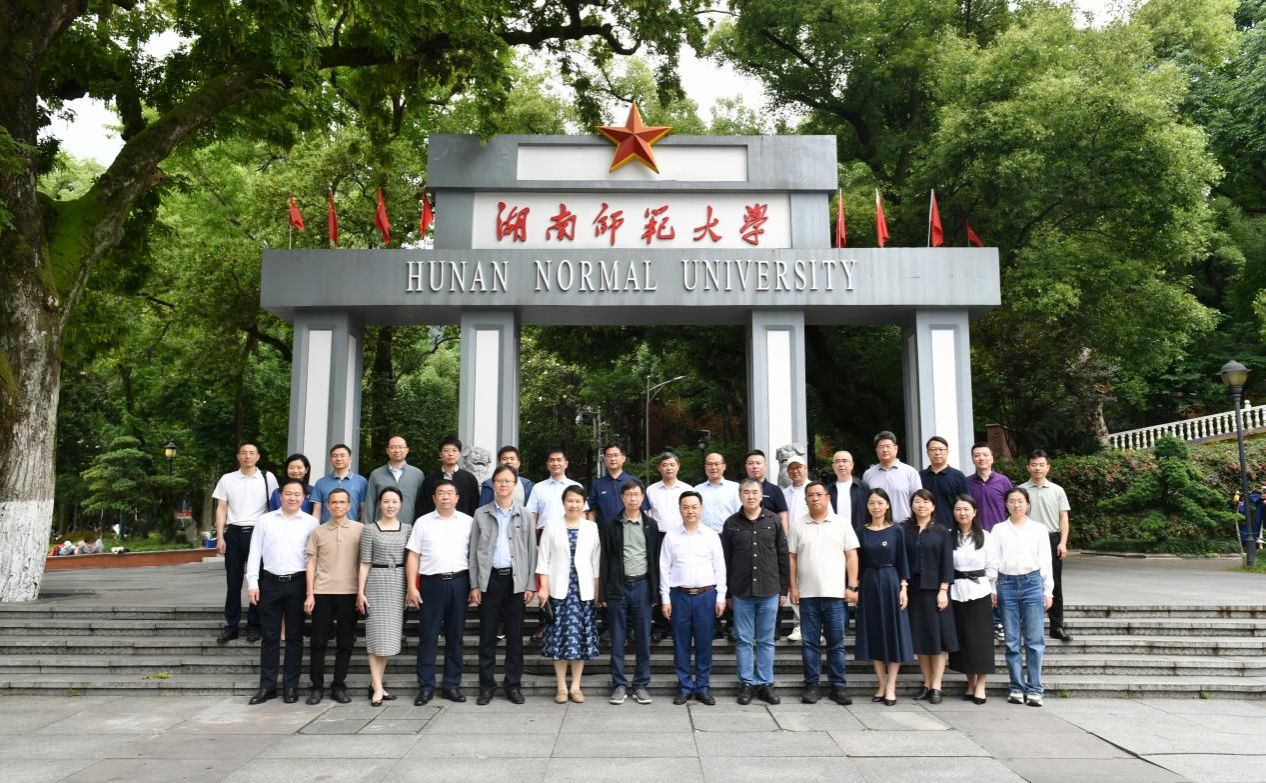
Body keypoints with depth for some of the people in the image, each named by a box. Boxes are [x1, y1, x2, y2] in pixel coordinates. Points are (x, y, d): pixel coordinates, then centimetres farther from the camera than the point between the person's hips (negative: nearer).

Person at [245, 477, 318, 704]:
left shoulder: (311, 522, 3)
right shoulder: (265, 520, 7)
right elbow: (255, 553, 6)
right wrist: (252, 583, -1)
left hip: (297, 583, -1)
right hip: (270, 583, 1)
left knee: (295, 637, 6)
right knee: (270, 637, 6)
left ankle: (291, 686, 14)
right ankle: (267, 686, 14)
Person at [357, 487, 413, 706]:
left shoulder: (407, 529, 8)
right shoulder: (370, 530, 0)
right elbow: (365, 563, 0)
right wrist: (360, 591, -5)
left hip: (398, 583, 3)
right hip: (376, 581, -3)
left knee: (390, 635, 6)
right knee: (377, 634, -3)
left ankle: (377, 683, 17)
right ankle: (378, 688, 0)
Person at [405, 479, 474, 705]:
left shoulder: (468, 522, 6)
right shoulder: (423, 522, 6)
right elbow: (413, 557, 4)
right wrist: (412, 588, -3)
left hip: (459, 582, 1)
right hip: (432, 583, -1)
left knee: (455, 636, 7)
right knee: (428, 637, 1)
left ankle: (452, 685, 16)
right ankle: (426, 686, 9)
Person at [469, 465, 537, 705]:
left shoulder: (524, 515, 5)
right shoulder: (481, 514, 5)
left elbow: (531, 551, 5)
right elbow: (474, 551, 5)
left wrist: (530, 585, -1)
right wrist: (474, 585, -1)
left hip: (516, 579, 0)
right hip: (489, 579, 0)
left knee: (515, 635, 5)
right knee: (487, 635, 4)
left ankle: (513, 684, 15)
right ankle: (487, 685, 14)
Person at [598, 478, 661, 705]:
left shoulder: (651, 525, 6)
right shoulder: (610, 525, 2)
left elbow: (655, 560, 7)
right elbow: (604, 560, 1)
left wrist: (655, 592, 3)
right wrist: (602, 593, -3)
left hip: (642, 586, 1)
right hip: (618, 587, -1)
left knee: (643, 639, 5)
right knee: (617, 639, 4)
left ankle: (641, 685, 15)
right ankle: (619, 685, 14)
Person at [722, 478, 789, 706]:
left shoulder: (774, 521, 2)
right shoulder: (731, 523, 2)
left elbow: (783, 556, 5)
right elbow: (726, 560, 4)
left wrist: (784, 589, 3)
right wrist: (727, 592, 3)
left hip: (769, 590, 0)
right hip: (741, 592, 0)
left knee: (766, 641, 8)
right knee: (743, 640, 6)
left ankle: (765, 683, 17)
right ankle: (747, 684, 15)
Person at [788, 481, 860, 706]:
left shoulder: (842, 523, 4)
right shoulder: (798, 524, 4)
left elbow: (852, 556, 3)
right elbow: (792, 558, 5)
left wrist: (852, 586, -3)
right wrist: (793, 587, 0)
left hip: (836, 593, 0)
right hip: (807, 594, 1)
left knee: (836, 643, 5)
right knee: (809, 642, 6)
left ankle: (838, 686, 14)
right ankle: (812, 685, 14)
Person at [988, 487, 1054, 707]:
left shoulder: (1038, 529, 8)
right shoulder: (998, 530, 8)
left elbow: (1045, 561, 8)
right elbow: (992, 560, 6)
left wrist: (1048, 591, 5)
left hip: (1032, 583, 0)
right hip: (1007, 584, 1)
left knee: (1034, 640, -2)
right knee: (1012, 641, 4)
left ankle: (1034, 689, 5)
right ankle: (1017, 687, 12)